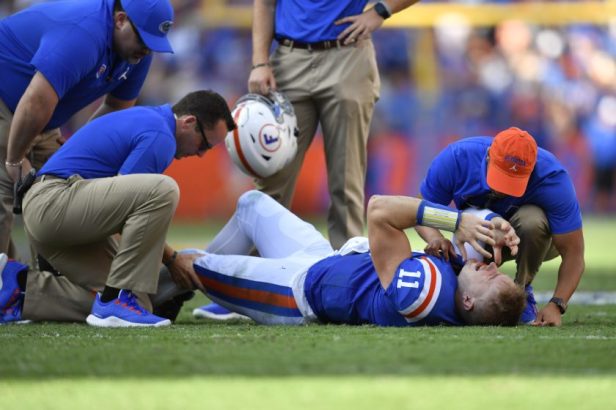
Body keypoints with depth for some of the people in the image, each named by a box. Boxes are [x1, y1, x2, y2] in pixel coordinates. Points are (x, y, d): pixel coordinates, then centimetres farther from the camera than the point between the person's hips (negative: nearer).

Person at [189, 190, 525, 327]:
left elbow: (379, 211, -42)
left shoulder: (416, 296, -46)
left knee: (189, 263, 8)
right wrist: (494, 231, -32)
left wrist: (459, 222, -43)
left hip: (301, 283, -8)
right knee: (252, 203, 26)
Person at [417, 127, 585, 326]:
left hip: (535, 240, -2)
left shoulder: (552, 179, -36)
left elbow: (573, 253, -33)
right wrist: (435, 238, -39)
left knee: (531, 219, -38)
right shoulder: (456, 159, -30)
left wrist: (556, 304, -46)